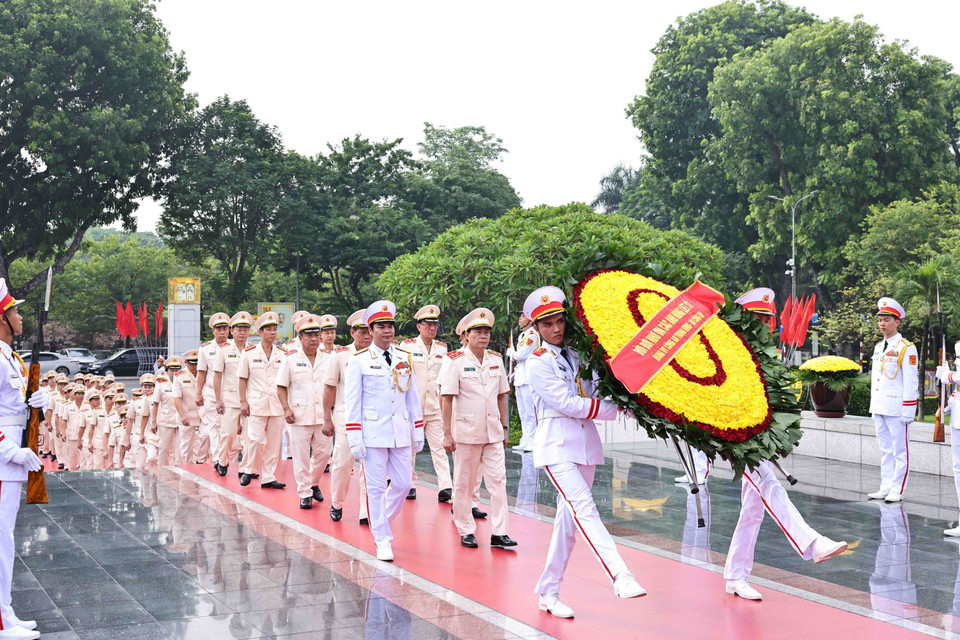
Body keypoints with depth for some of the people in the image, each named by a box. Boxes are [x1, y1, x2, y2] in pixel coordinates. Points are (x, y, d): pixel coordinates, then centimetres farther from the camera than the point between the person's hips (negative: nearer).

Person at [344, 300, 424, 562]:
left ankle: (381, 521, 31)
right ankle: (382, 540, 11)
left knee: (403, 483, 5)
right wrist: (355, 439, -9)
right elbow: (352, 403, -3)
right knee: (376, 486, 0)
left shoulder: (405, 359, 9)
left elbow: (413, 398, 14)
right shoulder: (359, 361, -2)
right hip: (373, 432, -4)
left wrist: (418, 432, 12)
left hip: (400, 432, 4)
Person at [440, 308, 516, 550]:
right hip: (465, 432, -4)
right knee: (464, 483, 6)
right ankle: (466, 531, 18)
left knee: (498, 480, -2)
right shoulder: (456, 361, -6)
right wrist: (447, 434, -10)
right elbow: (446, 399, -7)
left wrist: (504, 427, 14)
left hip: (493, 433, 4)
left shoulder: (496, 360, 8)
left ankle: (498, 533, 1)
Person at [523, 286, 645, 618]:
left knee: (569, 518, 8)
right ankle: (621, 577, -32)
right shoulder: (538, 362, -5)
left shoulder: (578, 354, 13)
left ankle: (548, 591, 17)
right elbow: (568, 404, -12)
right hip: (557, 444, -6)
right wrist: (617, 409, -12)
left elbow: (599, 390, 11)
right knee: (584, 509, -21)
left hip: (586, 442, 6)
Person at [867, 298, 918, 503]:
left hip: (896, 408, -7)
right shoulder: (878, 347, 15)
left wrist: (908, 411, -15)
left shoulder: (906, 348, -8)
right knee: (885, 450, 12)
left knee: (900, 450, -1)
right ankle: (886, 487, 17)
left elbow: (910, 382, -11)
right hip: (879, 408, 8)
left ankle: (897, 490, 3)